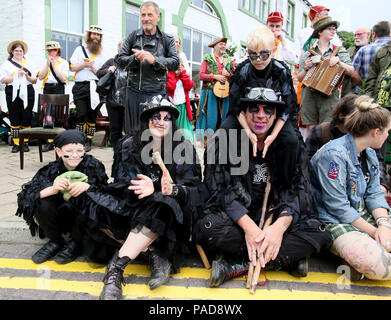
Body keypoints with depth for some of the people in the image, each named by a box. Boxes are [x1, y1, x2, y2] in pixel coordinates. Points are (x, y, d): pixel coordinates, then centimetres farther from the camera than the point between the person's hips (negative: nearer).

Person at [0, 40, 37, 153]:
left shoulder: (29, 63, 17)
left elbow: (35, 80, 12)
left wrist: (27, 76, -7)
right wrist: (16, 75, -11)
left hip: (27, 93, 1)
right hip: (13, 93, -1)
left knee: (26, 118, 0)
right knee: (15, 119, -2)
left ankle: (25, 143, 9)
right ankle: (16, 143, 5)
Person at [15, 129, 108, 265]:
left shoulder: (93, 166, -12)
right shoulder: (51, 170, -10)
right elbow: (26, 196, -19)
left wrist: (88, 186, -39)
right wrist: (52, 189, -37)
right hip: (60, 219, 2)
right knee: (44, 203, -25)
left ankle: (76, 243, -4)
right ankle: (56, 242, 3)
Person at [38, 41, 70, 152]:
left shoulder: (64, 62, 4)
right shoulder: (46, 62, 17)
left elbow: (64, 78, -10)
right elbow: (40, 77, 5)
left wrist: (54, 65, -10)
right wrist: (47, 64, -4)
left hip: (58, 89, -4)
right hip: (47, 89, 4)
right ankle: (49, 141, 2)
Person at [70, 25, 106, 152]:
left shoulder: (101, 54, 16)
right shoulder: (80, 49, 14)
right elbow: (72, 68, 7)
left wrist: (92, 67, -7)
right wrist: (84, 64, -8)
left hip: (94, 87, 1)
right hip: (80, 86, -1)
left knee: (92, 115, -1)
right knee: (81, 114, -10)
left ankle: (88, 141, 7)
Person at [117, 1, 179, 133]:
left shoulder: (167, 39, 7)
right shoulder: (133, 36, 9)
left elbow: (175, 63, -4)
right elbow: (120, 60, 6)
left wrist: (154, 60, -17)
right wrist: (135, 58, -14)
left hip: (157, 93, -1)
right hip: (134, 92, 1)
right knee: (132, 131, 7)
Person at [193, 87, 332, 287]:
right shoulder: (224, 139, -6)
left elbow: (298, 190, -6)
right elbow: (221, 190, -13)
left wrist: (280, 226, -25)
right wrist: (248, 226, -28)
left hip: (277, 216, 2)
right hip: (237, 216, -2)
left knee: (320, 234, -23)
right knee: (207, 229, -32)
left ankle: (236, 265, -24)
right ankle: (287, 257, -20)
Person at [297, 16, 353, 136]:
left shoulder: (339, 51, 12)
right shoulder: (307, 53, 11)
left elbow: (351, 71, 3)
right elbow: (299, 78, 11)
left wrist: (339, 62, -12)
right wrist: (306, 68, -7)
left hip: (329, 94, 0)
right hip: (309, 94, 1)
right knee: (311, 130, 1)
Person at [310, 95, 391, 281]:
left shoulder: (369, 154, 11)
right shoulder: (334, 154, -19)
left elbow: (374, 194, 5)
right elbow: (338, 208, -21)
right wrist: (374, 232, -17)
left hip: (362, 213, 10)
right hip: (334, 220, -9)